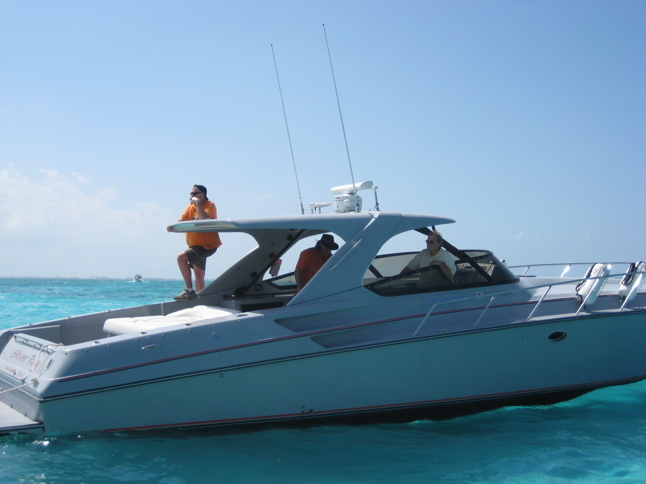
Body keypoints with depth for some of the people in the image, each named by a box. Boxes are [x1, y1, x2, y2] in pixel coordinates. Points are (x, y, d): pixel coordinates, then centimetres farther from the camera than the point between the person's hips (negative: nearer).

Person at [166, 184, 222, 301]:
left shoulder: (210, 205, -11)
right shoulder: (191, 207, 10)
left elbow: (204, 220, -29)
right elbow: (182, 220, -4)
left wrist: (198, 203, -24)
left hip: (207, 246, -8)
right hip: (196, 246, 9)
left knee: (181, 257, -22)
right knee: (199, 274, 16)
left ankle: (189, 290, -16)